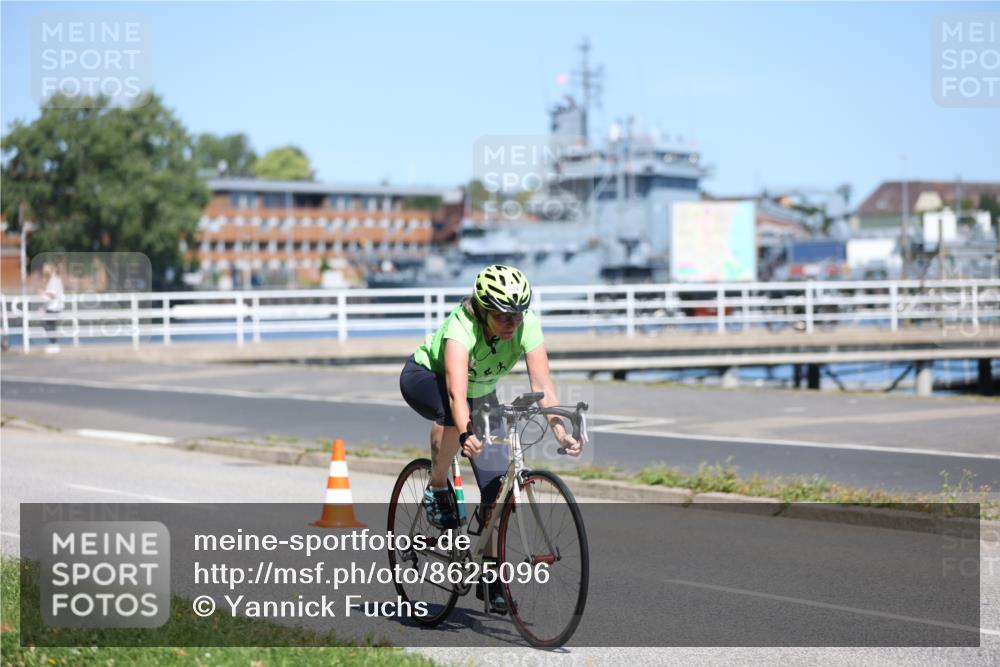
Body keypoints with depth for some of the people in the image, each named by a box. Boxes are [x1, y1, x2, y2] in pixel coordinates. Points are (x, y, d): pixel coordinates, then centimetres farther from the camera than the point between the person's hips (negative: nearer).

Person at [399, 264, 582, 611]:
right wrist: (465, 434, -68)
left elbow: (542, 385, -34)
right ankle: (436, 491, -17)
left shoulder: (528, 325, -28)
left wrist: (561, 432, -49)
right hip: (423, 377, -4)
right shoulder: (462, 326, -39)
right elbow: (456, 391, -52)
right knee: (453, 413, -42)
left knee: (497, 484, -8)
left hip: (480, 392, 5)